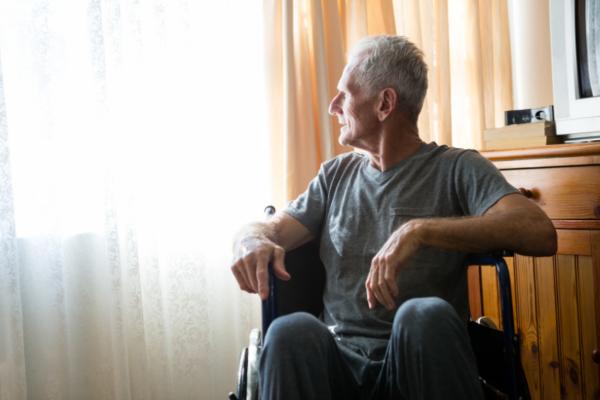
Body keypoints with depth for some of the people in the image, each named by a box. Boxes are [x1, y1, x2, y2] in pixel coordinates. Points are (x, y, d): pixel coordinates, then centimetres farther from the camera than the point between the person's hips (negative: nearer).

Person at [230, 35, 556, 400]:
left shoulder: (456, 168, 1)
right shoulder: (336, 174, 16)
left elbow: (540, 233, -14)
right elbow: (271, 229, 13)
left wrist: (420, 230, -25)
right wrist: (254, 241, -13)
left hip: (420, 360, -2)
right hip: (340, 361, 2)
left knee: (426, 314, -35)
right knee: (291, 331, -31)